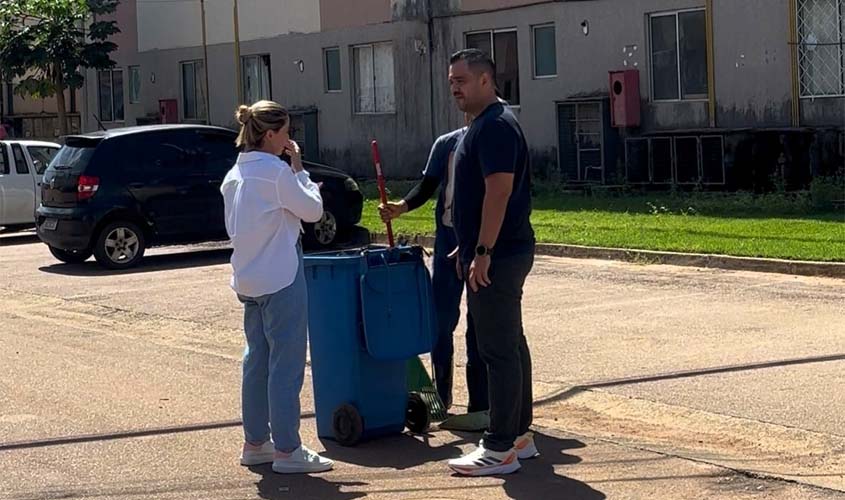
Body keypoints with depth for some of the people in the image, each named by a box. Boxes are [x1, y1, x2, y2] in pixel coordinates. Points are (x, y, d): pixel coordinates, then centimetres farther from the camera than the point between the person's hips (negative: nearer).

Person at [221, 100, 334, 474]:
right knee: (286, 364, -4)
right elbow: (313, 210, -7)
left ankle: (255, 443, 21)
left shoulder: (235, 174, 10)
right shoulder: (276, 170, -15)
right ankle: (287, 450, -2)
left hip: (248, 279, 9)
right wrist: (299, 167, -1)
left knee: (257, 360, 15)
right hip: (281, 278, -9)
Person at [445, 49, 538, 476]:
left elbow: (499, 192, -23)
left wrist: (482, 253, -24)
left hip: (496, 257, -11)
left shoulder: (495, 126, -15)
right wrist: (467, 248, 23)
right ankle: (519, 436, 22)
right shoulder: (486, 125, 17)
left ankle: (500, 449, -3)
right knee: (510, 345, 14)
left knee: (499, 350, -7)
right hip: (503, 254, 11)